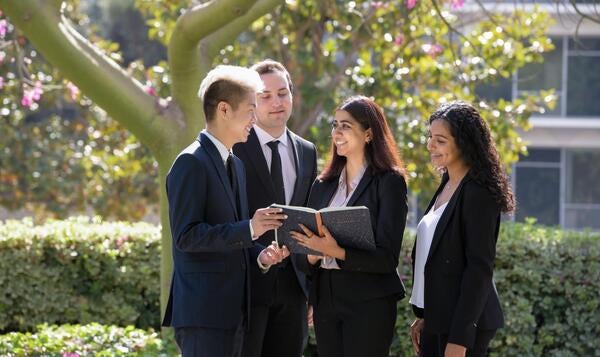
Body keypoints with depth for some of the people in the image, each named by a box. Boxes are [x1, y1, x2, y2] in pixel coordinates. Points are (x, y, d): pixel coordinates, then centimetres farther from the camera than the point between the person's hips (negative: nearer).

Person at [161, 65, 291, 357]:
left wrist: (259, 255, 5)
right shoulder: (191, 163, -11)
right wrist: (249, 229, -24)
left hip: (233, 308, 9)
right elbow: (186, 235, -19)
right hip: (203, 311, -9)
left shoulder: (235, 164, 18)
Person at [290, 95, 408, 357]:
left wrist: (338, 252, -24)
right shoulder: (323, 185, 13)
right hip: (325, 299, 5)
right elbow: (306, 244, 14)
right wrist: (312, 255, -9)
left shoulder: (389, 182, -5)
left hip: (369, 303, -5)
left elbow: (387, 257, -11)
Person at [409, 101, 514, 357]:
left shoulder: (478, 193, -13)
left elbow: (480, 268, -17)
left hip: (463, 325, -8)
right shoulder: (446, 187, 13)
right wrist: (422, 316, 16)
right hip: (437, 320, 8)